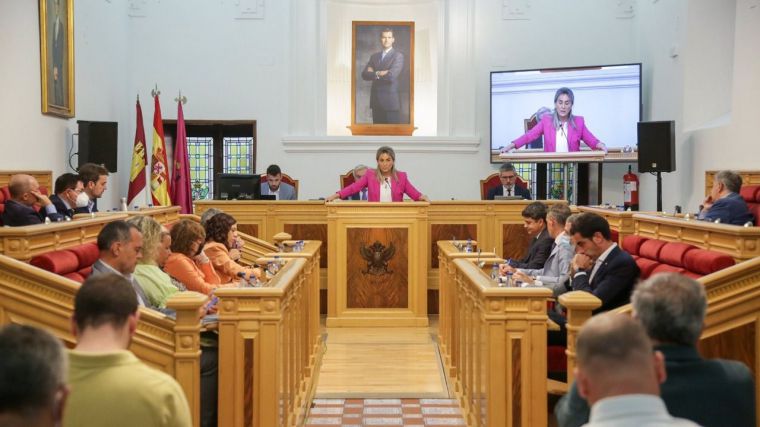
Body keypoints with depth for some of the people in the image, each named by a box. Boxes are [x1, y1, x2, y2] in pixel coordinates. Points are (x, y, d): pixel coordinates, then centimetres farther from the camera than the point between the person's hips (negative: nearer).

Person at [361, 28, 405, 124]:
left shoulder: (398, 56, -2)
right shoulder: (374, 56, 16)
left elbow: (391, 75, -17)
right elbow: (364, 75, 4)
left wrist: (374, 73, -3)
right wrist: (379, 73, -11)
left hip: (390, 101, -5)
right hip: (376, 101, 5)